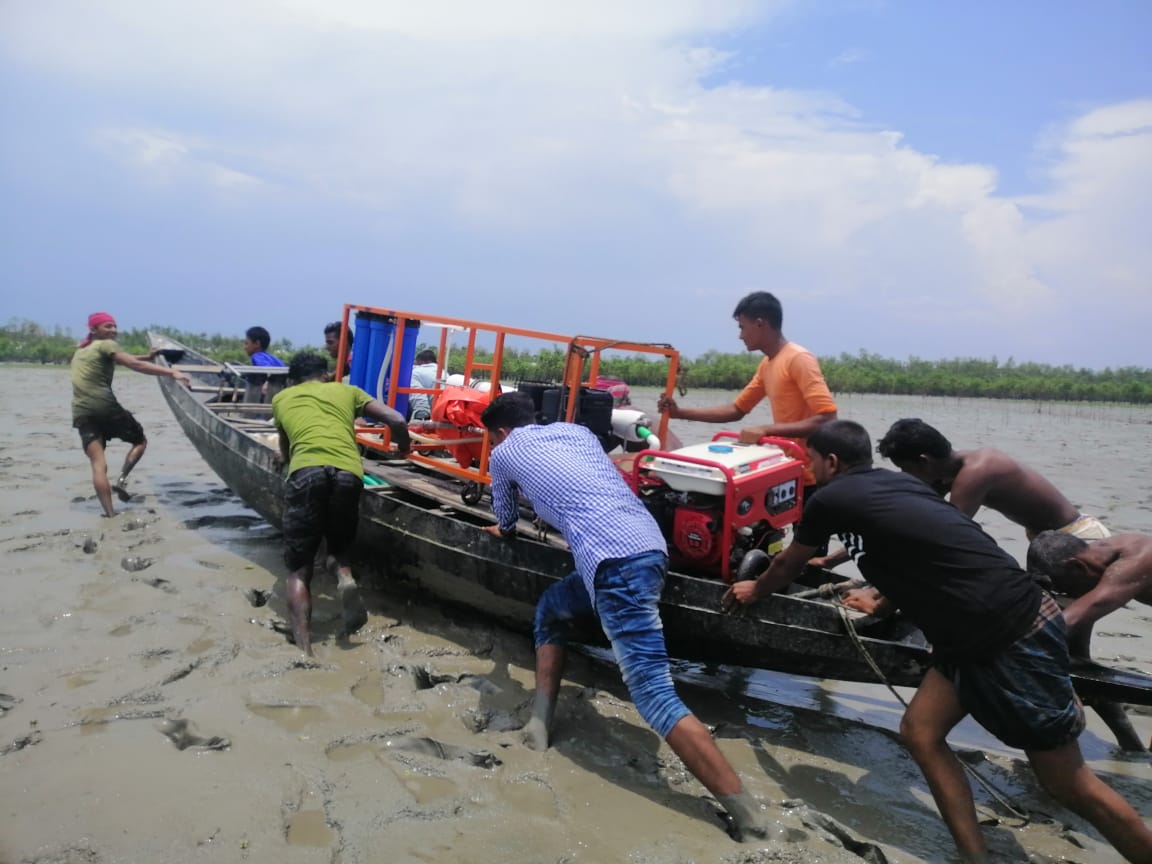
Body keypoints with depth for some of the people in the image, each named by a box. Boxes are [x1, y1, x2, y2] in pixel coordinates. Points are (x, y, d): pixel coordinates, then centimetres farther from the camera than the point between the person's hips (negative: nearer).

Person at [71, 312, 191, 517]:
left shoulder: (82, 350, 27)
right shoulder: (106, 345, 1)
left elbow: (122, 360, 40)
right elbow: (135, 365, -12)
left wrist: (146, 356, 40)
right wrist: (171, 372, -18)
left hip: (81, 413, 7)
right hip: (103, 405, -7)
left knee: (98, 464, -2)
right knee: (140, 440, 13)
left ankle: (110, 514, -9)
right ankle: (121, 479, -8)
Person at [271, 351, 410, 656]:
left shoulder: (281, 398, 30)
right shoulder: (346, 390, 29)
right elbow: (397, 421, 18)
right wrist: (404, 451, 38)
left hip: (306, 473, -1)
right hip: (348, 474, 1)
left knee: (299, 569, 8)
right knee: (339, 547, 25)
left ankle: (303, 648, -10)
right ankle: (345, 579, -8)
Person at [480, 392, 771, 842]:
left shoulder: (503, 453, 15)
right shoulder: (575, 430, 26)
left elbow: (506, 516, 33)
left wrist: (505, 530, 55)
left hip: (614, 558, -8)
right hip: (649, 544, 8)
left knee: (653, 692, -9)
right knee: (551, 608, 27)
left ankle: (746, 816, -12)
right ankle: (540, 724, 24)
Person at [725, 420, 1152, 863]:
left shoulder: (830, 499, -8)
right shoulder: (896, 483, 12)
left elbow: (786, 566, 11)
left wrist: (755, 589, 30)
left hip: (1016, 637, -9)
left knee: (1067, 783, 5)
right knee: (920, 732, 9)